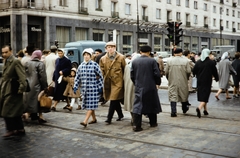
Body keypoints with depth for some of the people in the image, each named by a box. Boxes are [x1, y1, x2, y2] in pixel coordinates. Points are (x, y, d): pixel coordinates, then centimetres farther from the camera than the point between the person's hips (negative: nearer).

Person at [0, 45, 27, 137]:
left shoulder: (15, 62, -14)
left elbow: (22, 76, -19)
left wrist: (21, 88, -21)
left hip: (12, 91, -9)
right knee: (15, 111, 14)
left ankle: (11, 130, 7)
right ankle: (20, 129, 23)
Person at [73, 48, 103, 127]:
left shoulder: (95, 65, -7)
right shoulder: (81, 66, 7)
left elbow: (100, 76, -2)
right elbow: (77, 77, 12)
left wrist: (100, 86, -5)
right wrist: (75, 87, 4)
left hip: (93, 88, -5)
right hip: (84, 88, 6)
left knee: (91, 105, -9)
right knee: (87, 105, 12)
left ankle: (85, 121, -12)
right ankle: (94, 119, 28)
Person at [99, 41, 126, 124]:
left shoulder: (121, 57, -2)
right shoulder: (103, 59, 5)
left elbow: (125, 70, 4)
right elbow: (102, 71, 9)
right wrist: (102, 81, 0)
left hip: (118, 82, -4)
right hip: (107, 82, 4)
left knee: (114, 100, -8)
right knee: (116, 100, 15)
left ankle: (109, 118, -3)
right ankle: (120, 115, 33)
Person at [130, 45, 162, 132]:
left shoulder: (134, 61, 1)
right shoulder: (152, 61, -7)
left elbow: (132, 75, 4)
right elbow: (157, 74, -9)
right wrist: (158, 82, 9)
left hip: (139, 87, 2)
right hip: (150, 87, -1)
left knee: (137, 106, 2)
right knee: (152, 104, 15)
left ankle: (136, 125, -5)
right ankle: (153, 123, 27)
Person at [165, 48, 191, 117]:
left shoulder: (169, 61, -3)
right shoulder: (185, 60, -3)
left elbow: (166, 72, -2)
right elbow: (188, 71, -7)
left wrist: (168, 78, 15)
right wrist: (187, 77, 12)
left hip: (173, 82, -1)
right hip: (183, 82, 1)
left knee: (173, 96, 2)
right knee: (184, 95, 18)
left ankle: (173, 111, -6)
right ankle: (184, 109, 35)